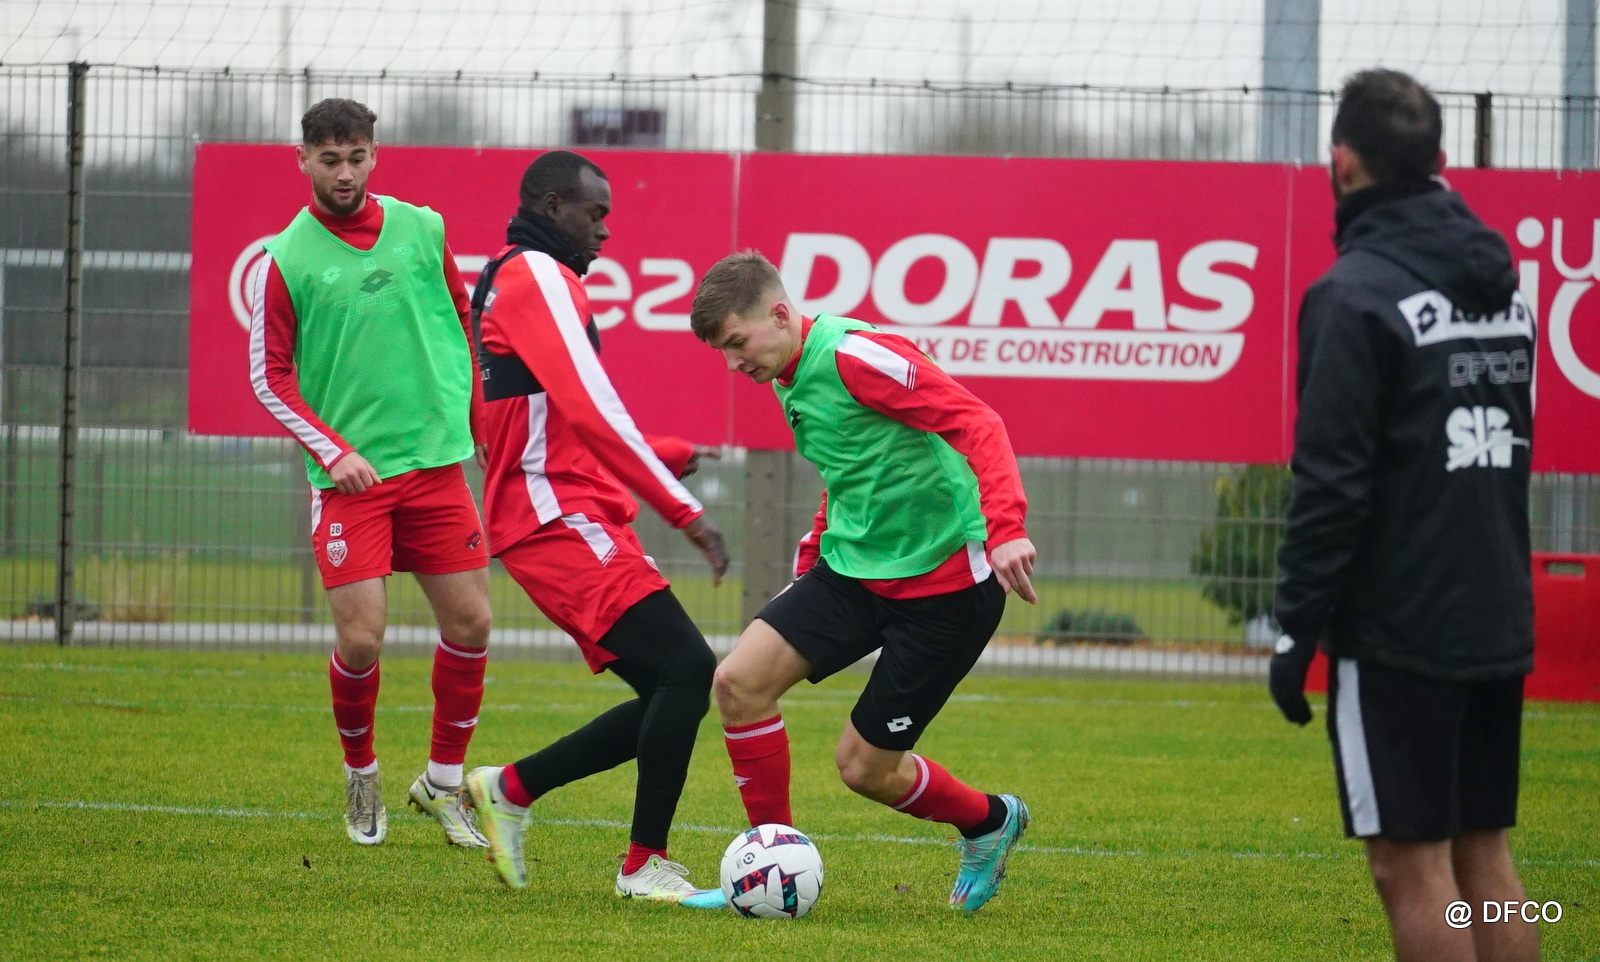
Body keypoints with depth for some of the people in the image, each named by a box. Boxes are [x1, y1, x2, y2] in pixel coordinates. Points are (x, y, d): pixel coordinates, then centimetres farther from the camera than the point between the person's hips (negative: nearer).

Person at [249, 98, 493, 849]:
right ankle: (361, 779, 18)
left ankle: (443, 783, 19)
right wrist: (333, 450, -11)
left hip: (436, 460, 3)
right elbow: (270, 377, -1)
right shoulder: (286, 260, -3)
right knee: (361, 640, -9)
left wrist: (471, 414, 15)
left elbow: (461, 326, 17)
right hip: (349, 475, -3)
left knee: (469, 625, 1)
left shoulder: (423, 231, 5)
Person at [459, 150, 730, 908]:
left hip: (559, 524, 10)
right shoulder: (538, 276, -8)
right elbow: (590, 409, -18)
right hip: (565, 522, -10)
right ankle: (647, 864, -13)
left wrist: (671, 455, 30)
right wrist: (684, 509, -18)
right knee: (686, 669, -17)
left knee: (674, 696, 5)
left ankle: (508, 790, 12)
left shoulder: (514, 283, 24)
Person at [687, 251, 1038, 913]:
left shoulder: (852, 355, -20)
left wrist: (1005, 528, -38)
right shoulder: (789, 380, 10)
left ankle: (989, 822, 26)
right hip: (854, 568, 8)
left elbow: (977, 425, -26)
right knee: (739, 680, -11)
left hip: (944, 581, -8)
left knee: (863, 767, -3)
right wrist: (811, 557, 20)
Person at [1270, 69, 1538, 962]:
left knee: (1413, 864, -3)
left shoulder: (1357, 295, -14)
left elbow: (1332, 484, -17)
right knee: (1484, 853, 12)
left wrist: (1298, 631, -11)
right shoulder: (1503, 283, 10)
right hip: (1498, 621, 7)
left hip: (1400, 629, -7)